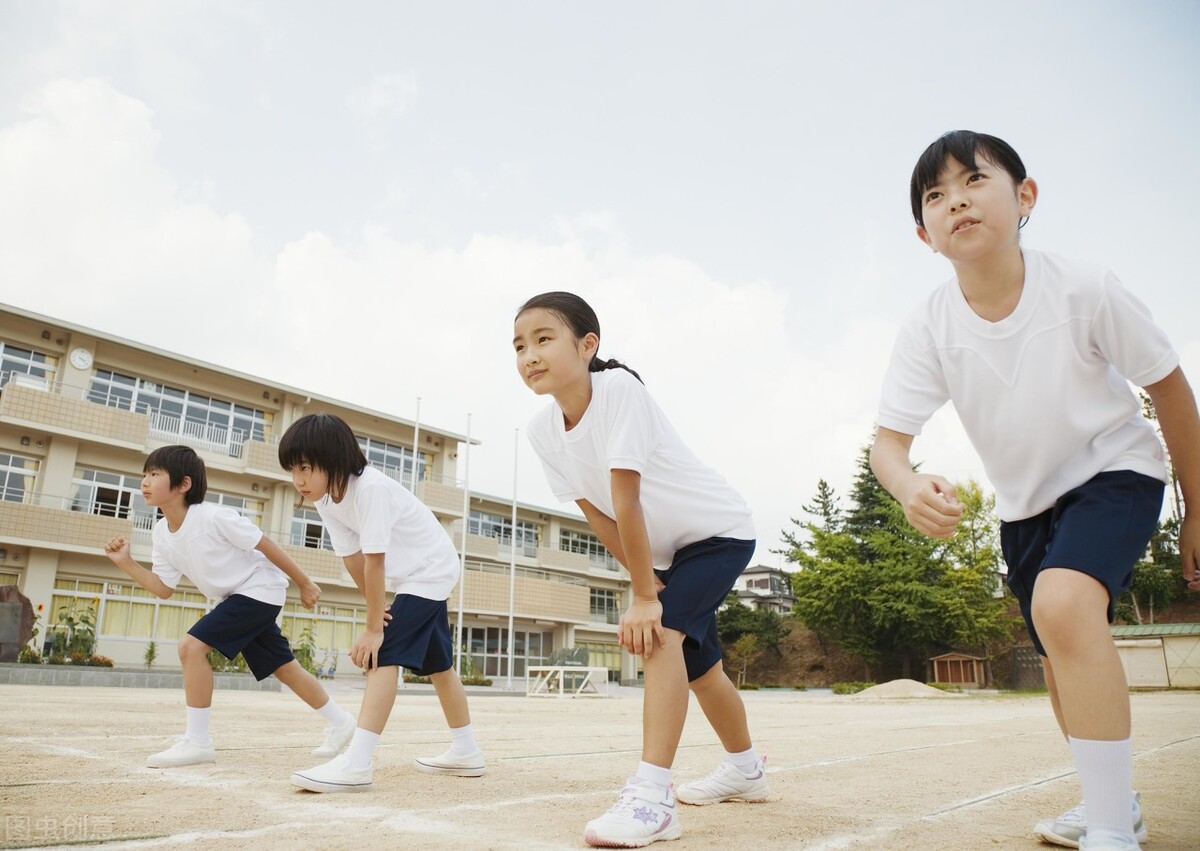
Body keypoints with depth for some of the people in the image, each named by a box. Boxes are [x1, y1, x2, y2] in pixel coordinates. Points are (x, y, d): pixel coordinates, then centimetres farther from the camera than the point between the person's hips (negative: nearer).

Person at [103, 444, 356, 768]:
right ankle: (339, 722, 28)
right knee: (285, 669, 13)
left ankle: (197, 741, -7)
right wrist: (126, 563, -8)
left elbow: (266, 545, -18)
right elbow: (164, 589, 5)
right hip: (236, 598, 8)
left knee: (191, 645, -19)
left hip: (260, 589, -8)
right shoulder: (162, 534, 0)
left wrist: (304, 583, -12)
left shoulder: (214, 516, -24)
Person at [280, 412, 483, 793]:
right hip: (408, 576, 9)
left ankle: (357, 763, -23)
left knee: (384, 653, -21)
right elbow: (352, 558, -6)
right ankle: (466, 752, 29)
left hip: (431, 569, -9)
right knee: (437, 663, 16)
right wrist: (376, 609, -8)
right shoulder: (325, 500, -8)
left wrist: (373, 627, -26)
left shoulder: (369, 487, -32)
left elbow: (374, 560, -31)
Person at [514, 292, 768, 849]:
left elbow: (625, 497, -33)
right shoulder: (542, 431, -13)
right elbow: (595, 512, -7)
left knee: (659, 634, -26)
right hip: (669, 549, 7)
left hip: (721, 531, -7)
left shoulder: (618, 389, -32)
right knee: (697, 665, 18)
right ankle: (745, 770, 41)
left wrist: (644, 597, -32)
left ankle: (651, 795, -20)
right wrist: (645, 581, -9)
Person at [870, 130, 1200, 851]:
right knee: (1065, 659, 15)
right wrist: (911, 488, -46)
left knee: (1063, 602, -31)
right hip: (1025, 503, 4)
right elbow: (888, 440, -21)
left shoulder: (1085, 289, -25)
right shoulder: (930, 329, -19)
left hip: (1115, 469, -4)